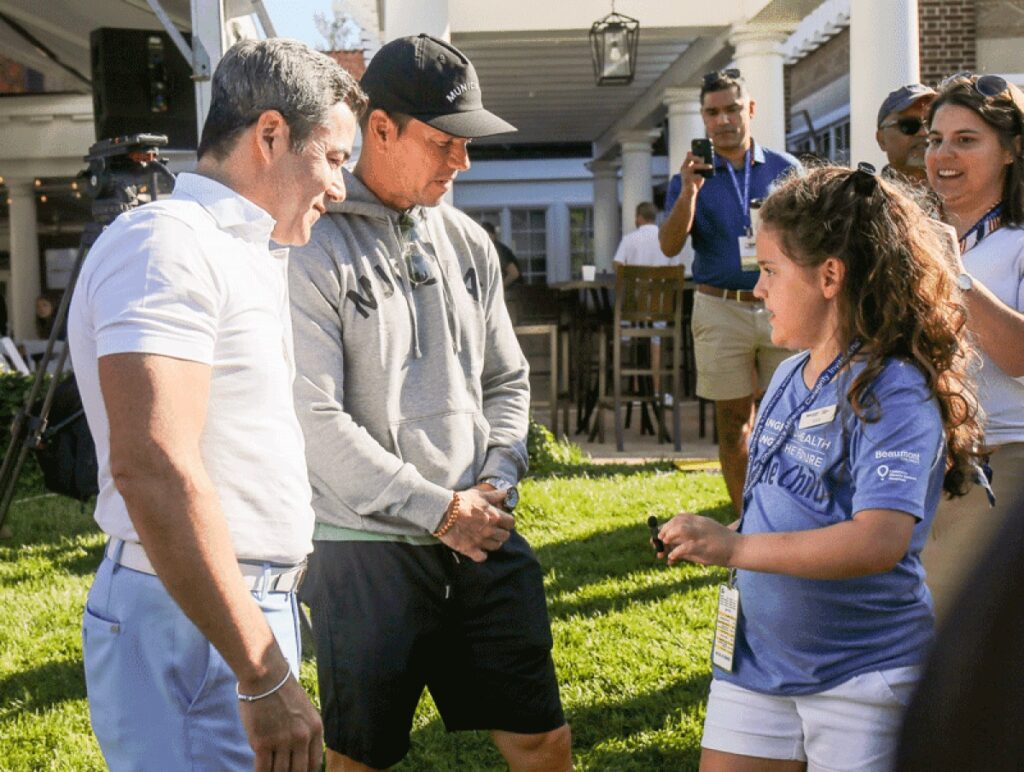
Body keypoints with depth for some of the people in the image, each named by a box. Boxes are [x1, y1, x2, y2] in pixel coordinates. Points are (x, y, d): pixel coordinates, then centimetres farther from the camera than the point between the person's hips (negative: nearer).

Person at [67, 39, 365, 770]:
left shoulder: (234, 252, 18)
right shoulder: (167, 242, -14)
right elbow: (151, 468, -26)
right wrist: (267, 679, -26)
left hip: (249, 608, 10)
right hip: (191, 626, -10)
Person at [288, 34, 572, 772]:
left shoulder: (467, 242, 9)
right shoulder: (315, 248, -11)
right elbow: (316, 419, -17)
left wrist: (499, 481, -1)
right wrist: (439, 510, -14)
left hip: (481, 540, 6)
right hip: (365, 548, -5)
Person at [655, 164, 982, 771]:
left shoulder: (893, 393, -18)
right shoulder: (789, 378, 7)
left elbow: (879, 542, -29)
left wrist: (736, 547, -30)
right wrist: (707, 538, 2)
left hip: (862, 676, -7)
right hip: (756, 659, 7)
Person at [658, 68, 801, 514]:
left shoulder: (785, 169, 9)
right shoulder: (690, 178, 7)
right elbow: (670, 246, -6)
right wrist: (689, 191, -19)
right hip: (720, 309, 0)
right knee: (733, 420, 3)